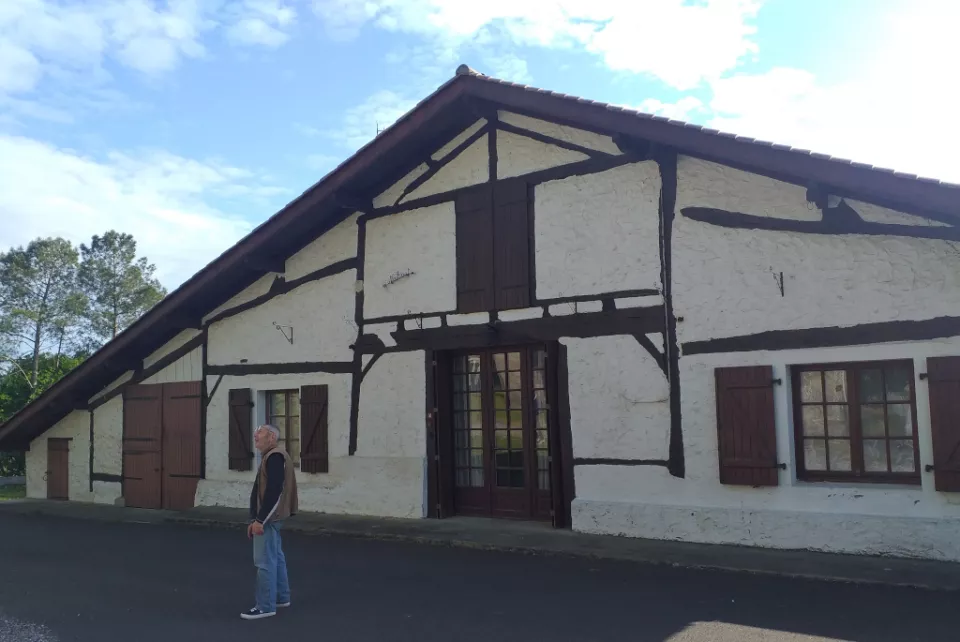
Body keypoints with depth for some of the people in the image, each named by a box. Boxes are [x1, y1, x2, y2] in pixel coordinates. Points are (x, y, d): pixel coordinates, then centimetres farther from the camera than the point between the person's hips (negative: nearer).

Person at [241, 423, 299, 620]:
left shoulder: (274, 456, -16)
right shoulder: (270, 457, 17)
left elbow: (274, 490, -24)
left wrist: (260, 520, -23)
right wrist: (256, 519, 18)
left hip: (268, 517, -11)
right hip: (270, 517, 11)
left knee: (265, 562, -7)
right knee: (275, 557, 16)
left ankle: (265, 606, -2)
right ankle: (281, 597, 26)